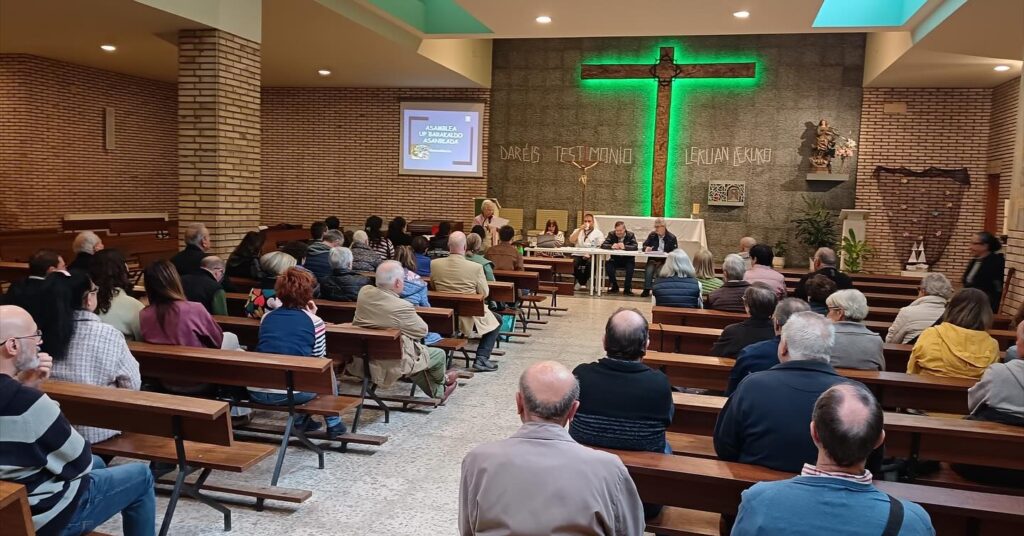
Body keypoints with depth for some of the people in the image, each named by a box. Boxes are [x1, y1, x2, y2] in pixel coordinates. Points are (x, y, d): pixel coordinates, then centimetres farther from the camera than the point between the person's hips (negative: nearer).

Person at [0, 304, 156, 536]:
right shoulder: (29, 403, -32)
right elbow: (81, 462, -19)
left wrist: (24, 384, -4)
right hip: (41, 517, -9)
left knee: (97, 464, 30)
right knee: (140, 476, 9)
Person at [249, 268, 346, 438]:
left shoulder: (266, 317, 11)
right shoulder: (314, 322, 0)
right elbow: (319, 359, 12)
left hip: (257, 393, 5)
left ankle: (301, 420, 40)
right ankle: (333, 423, 32)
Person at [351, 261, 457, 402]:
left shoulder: (363, 292, -10)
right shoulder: (402, 307, -29)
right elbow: (422, 331, -11)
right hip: (392, 363, -7)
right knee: (439, 354, 16)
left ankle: (437, 392, 47)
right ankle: (442, 380, 50)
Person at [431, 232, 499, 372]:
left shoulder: (434, 264, -9)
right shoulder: (476, 267, -20)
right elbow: (484, 293, -8)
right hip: (469, 317, -5)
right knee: (496, 321, 21)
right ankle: (481, 358, 10)